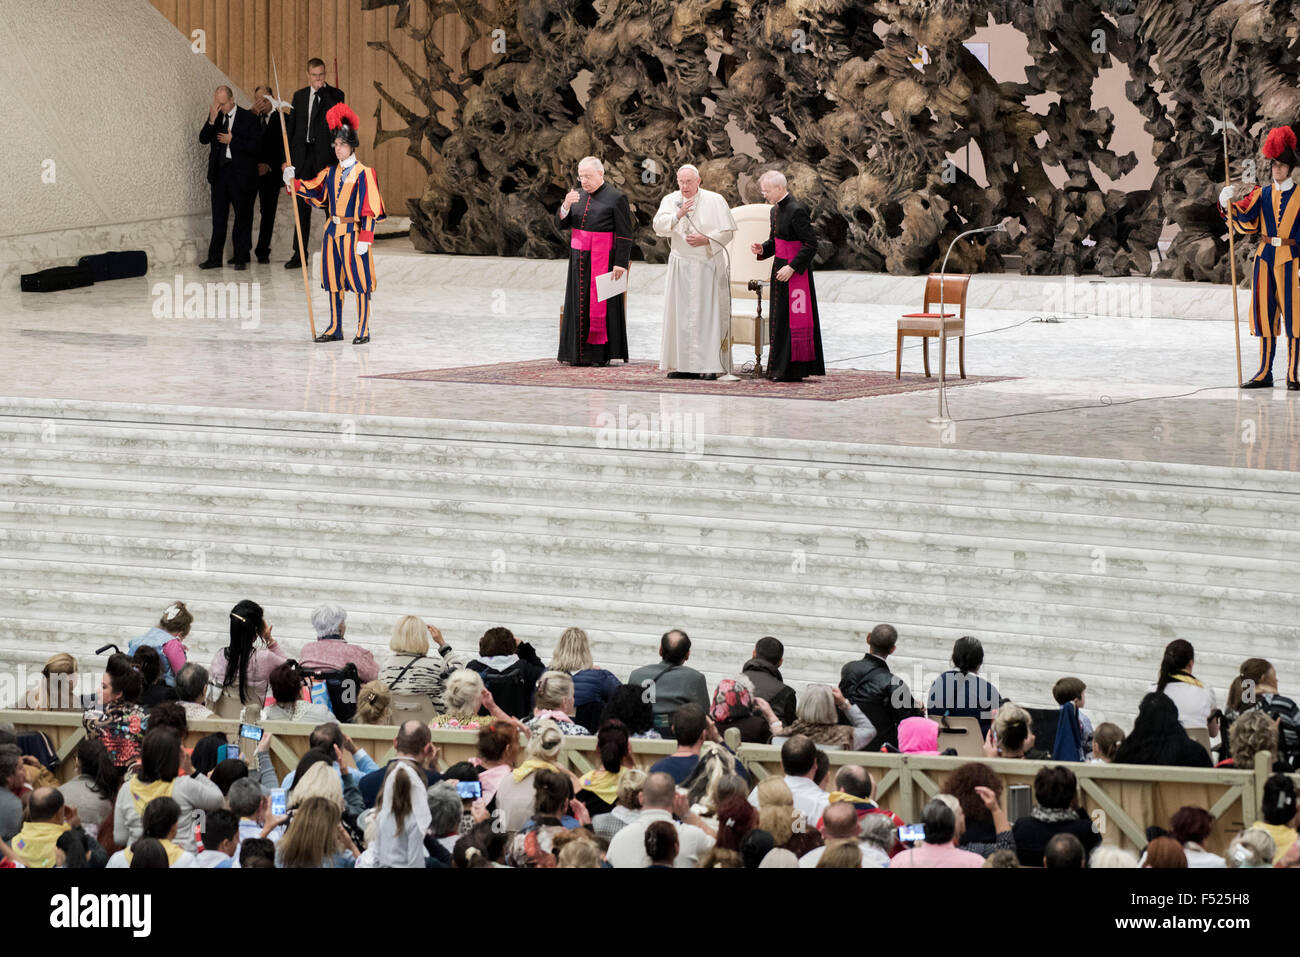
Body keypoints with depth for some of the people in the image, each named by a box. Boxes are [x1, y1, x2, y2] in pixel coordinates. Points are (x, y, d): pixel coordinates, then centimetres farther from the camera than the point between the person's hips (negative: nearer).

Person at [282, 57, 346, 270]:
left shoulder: (335, 95, 3)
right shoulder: (299, 96, 13)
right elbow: (291, 128, 12)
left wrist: (323, 90, -12)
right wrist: (286, 158, 6)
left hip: (325, 156, -3)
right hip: (302, 156, 3)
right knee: (302, 205, 5)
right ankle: (299, 254, 7)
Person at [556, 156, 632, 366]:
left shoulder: (616, 199, -6)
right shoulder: (577, 196, 12)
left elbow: (624, 234, -8)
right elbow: (561, 224, 8)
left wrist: (620, 263, -15)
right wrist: (566, 206, -11)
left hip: (603, 260, -6)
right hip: (579, 260, 6)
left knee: (601, 302, -5)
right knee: (579, 304, 5)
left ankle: (601, 354, -2)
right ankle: (578, 352, 7)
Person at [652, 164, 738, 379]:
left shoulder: (714, 201, -3)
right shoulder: (670, 200, 5)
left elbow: (728, 231, -2)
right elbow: (658, 225, -9)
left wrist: (705, 240, -15)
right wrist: (678, 215, -24)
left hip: (708, 265, -3)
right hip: (680, 266, 3)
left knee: (708, 312, -6)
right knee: (680, 313, 1)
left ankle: (710, 365, -6)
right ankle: (683, 364, 4)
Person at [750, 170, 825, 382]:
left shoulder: (796, 211, -18)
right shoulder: (776, 210, 11)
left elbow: (811, 244, -18)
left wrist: (792, 267, -21)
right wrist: (762, 249, 2)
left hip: (796, 271, -9)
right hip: (781, 269, 9)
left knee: (792, 319, -6)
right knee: (780, 319, 12)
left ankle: (794, 370, -2)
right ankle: (781, 368, 17)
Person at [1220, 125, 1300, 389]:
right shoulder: (1263, 194, 10)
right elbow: (1244, 216, -1)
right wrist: (1227, 204, -21)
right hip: (1265, 258, 3)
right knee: (1265, 314, 5)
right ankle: (1265, 373, 11)